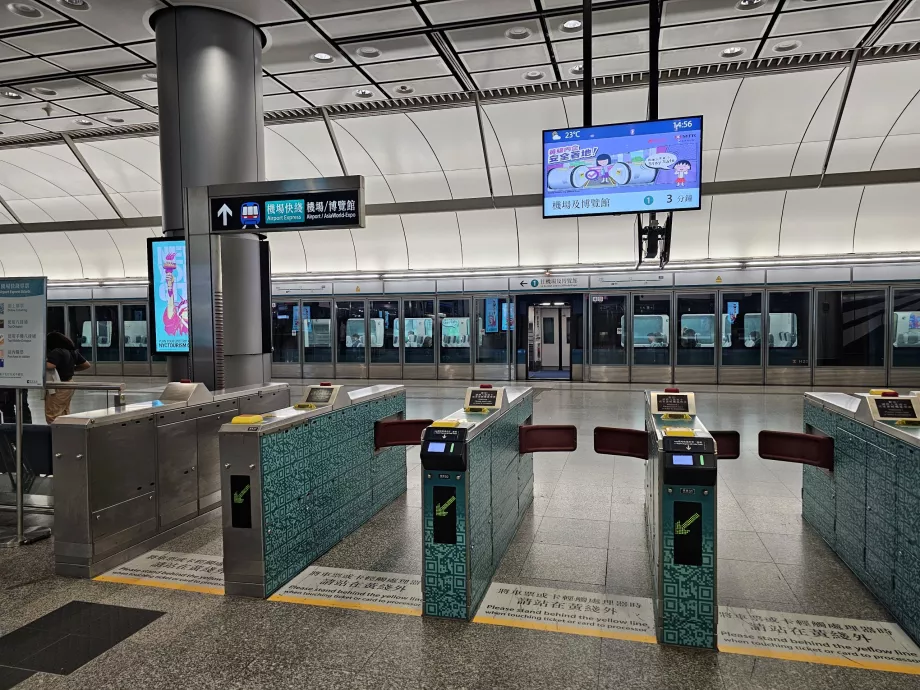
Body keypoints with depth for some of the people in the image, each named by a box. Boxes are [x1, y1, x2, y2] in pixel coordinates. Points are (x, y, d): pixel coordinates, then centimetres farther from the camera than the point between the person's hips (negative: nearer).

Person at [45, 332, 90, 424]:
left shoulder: (56, 352, -19)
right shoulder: (72, 351, 8)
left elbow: (49, 366, -33)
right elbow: (86, 365, 14)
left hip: (59, 388, -9)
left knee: (52, 416, -5)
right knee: (65, 412, 19)